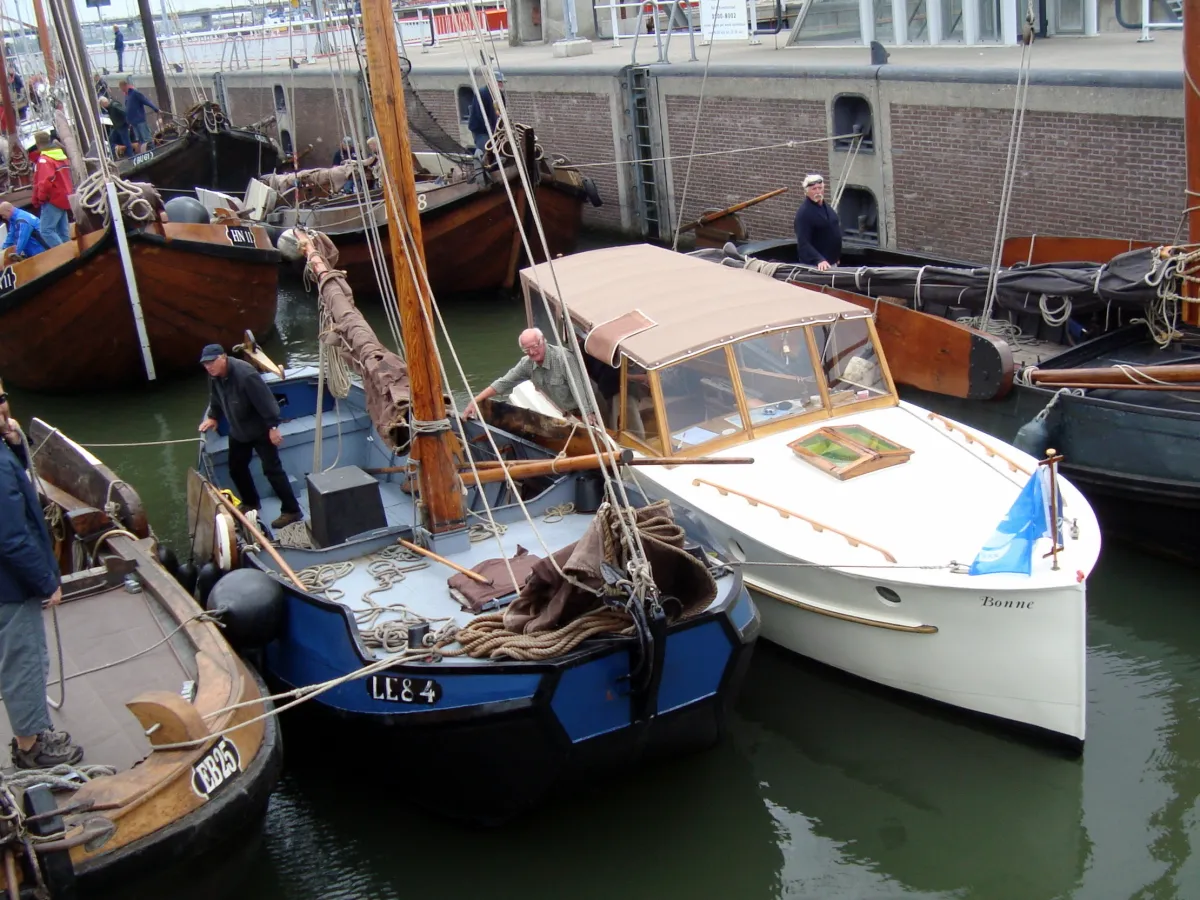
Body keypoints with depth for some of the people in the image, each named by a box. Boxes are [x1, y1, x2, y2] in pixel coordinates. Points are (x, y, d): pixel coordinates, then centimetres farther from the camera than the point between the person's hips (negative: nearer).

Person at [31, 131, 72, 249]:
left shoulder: (44, 159, -15)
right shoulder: (61, 156, 15)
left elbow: (46, 181, -25)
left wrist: (40, 198, -13)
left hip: (54, 199, -10)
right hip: (64, 198, 10)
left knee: (46, 230, -13)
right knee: (63, 232, 10)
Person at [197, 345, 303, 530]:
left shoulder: (244, 374, -30)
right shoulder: (214, 375, -4)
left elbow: (265, 400, -28)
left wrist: (273, 427, -27)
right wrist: (212, 417, 6)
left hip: (260, 430, -8)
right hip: (238, 431, 8)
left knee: (272, 469, -7)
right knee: (236, 468, 17)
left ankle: (292, 511, -1)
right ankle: (251, 503, 38)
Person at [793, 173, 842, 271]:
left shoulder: (827, 207, 10)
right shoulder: (803, 213, -19)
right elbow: (803, 243, -28)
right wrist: (819, 260, -39)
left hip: (832, 262, 9)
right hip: (814, 265, -9)